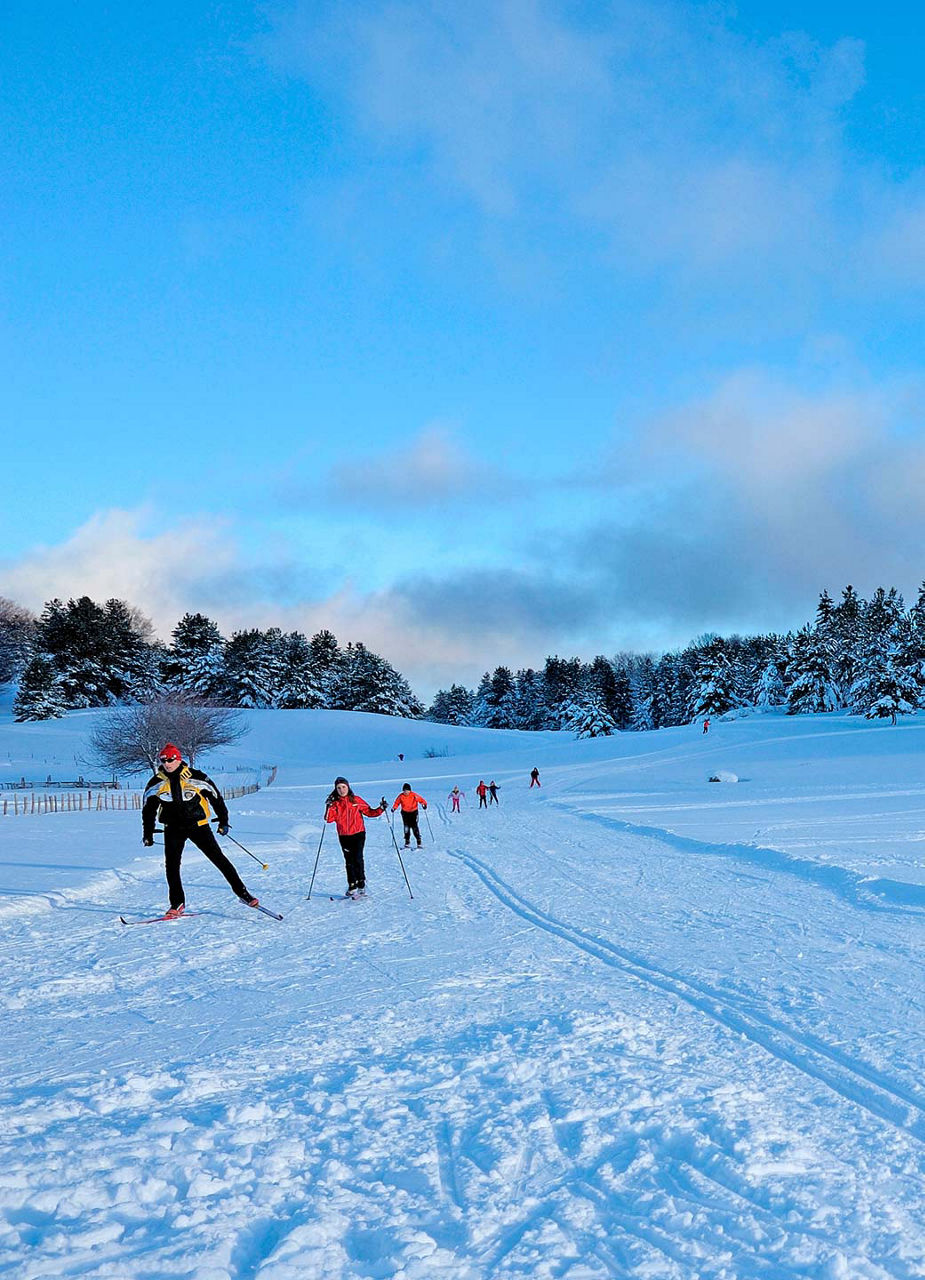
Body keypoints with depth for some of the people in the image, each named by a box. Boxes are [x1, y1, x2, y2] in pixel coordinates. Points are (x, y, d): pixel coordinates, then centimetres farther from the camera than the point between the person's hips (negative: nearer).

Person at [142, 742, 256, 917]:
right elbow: (148, 809, 9)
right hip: (173, 829, 2)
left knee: (219, 859, -3)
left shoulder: (195, 777, -10)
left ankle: (242, 893, 4)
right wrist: (148, 834, 8)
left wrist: (223, 821, 2)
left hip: (198, 825, -2)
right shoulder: (156, 784, -3)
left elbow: (216, 796, 0)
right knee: (171, 865, -8)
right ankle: (177, 904, 7)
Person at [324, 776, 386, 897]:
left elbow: (369, 812, 9)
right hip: (344, 836, 2)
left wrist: (380, 809, -6)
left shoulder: (357, 800, 3)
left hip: (358, 834, -2)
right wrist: (329, 806, -19)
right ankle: (352, 886, 11)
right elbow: (329, 819, -7)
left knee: (358, 859, -10)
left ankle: (361, 884, 0)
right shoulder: (335, 803, 4)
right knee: (349, 861, 6)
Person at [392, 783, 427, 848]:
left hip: (413, 812, -2)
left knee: (414, 827, -10)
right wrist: (394, 808, -8)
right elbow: (397, 803, 9)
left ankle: (419, 842, -4)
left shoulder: (414, 795, -12)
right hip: (405, 813, 2)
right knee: (406, 827, -3)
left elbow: (421, 800, -5)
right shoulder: (401, 796, -6)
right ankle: (407, 842, 8)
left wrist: (424, 804, -24)